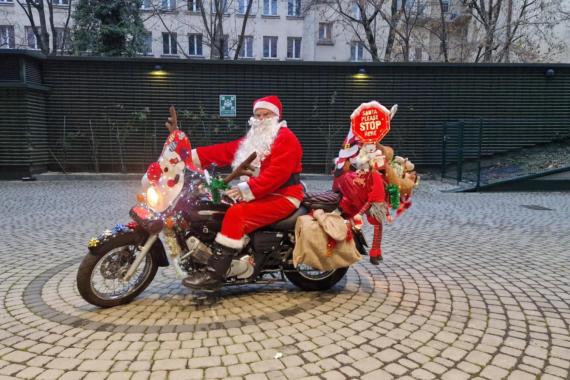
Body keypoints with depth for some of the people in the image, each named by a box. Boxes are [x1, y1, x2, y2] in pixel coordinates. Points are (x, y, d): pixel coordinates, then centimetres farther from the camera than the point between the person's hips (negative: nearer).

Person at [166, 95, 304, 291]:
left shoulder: (285, 138, -10)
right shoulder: (254, 139, 19)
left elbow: (278, 172, -24)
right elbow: (226, 151, 11)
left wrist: (247, 189, -30)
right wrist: (193, 155, 2)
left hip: (283, 197, -10)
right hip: (262, 194, 10)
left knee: (236, 214, -28)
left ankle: (214, 274, -28)